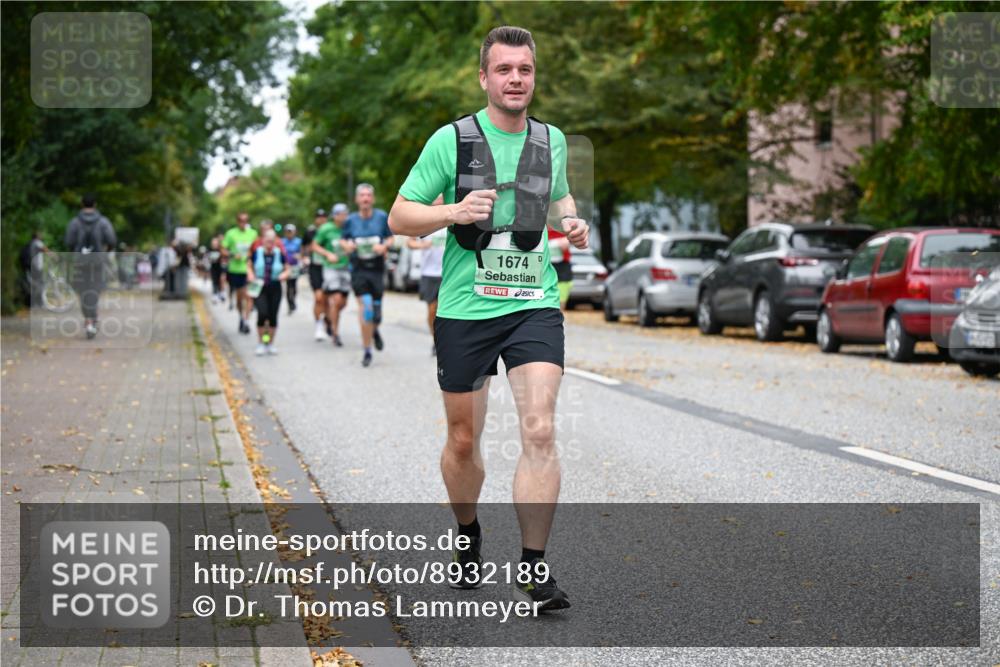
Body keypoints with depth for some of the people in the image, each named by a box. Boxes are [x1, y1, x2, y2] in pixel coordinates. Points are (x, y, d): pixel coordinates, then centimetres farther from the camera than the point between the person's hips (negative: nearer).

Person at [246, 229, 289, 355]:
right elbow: (249, 266, 13)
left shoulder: (280, 254, -2)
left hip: (275, 288, 1)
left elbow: (287, 269, 9)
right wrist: (251, 275, -6)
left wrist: (284, 275, -12)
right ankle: (260, 343, 0)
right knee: (262, 313, -17)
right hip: (260, 288, -1)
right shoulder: (256, 253, -2)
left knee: (273, 316, 2)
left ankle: (270, 344, 19)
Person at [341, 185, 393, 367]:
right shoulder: (351, 220, 2)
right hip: (359, 269, -1)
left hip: (377, 268, 1)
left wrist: (384, 246, -12)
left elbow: (390, 238, 9)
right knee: (365, 307, -13)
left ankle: (375, 331, 44)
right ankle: (367, 352, -5)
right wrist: (346, 245, -10)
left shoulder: (382, 217, 1)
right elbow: (342, 240, 12)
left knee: (376, 309, 6)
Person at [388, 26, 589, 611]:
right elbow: (399, 217, -1)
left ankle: (534, 568, -8)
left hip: (535, 306, 1)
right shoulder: (452, 140, -4)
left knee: (540, 431, -14)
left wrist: (572, 222, 5)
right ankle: (469, 537, 37)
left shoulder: (552, 140, 7)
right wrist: (455, 211, -19)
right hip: (465, 310, -1)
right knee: (464, 440, 10)